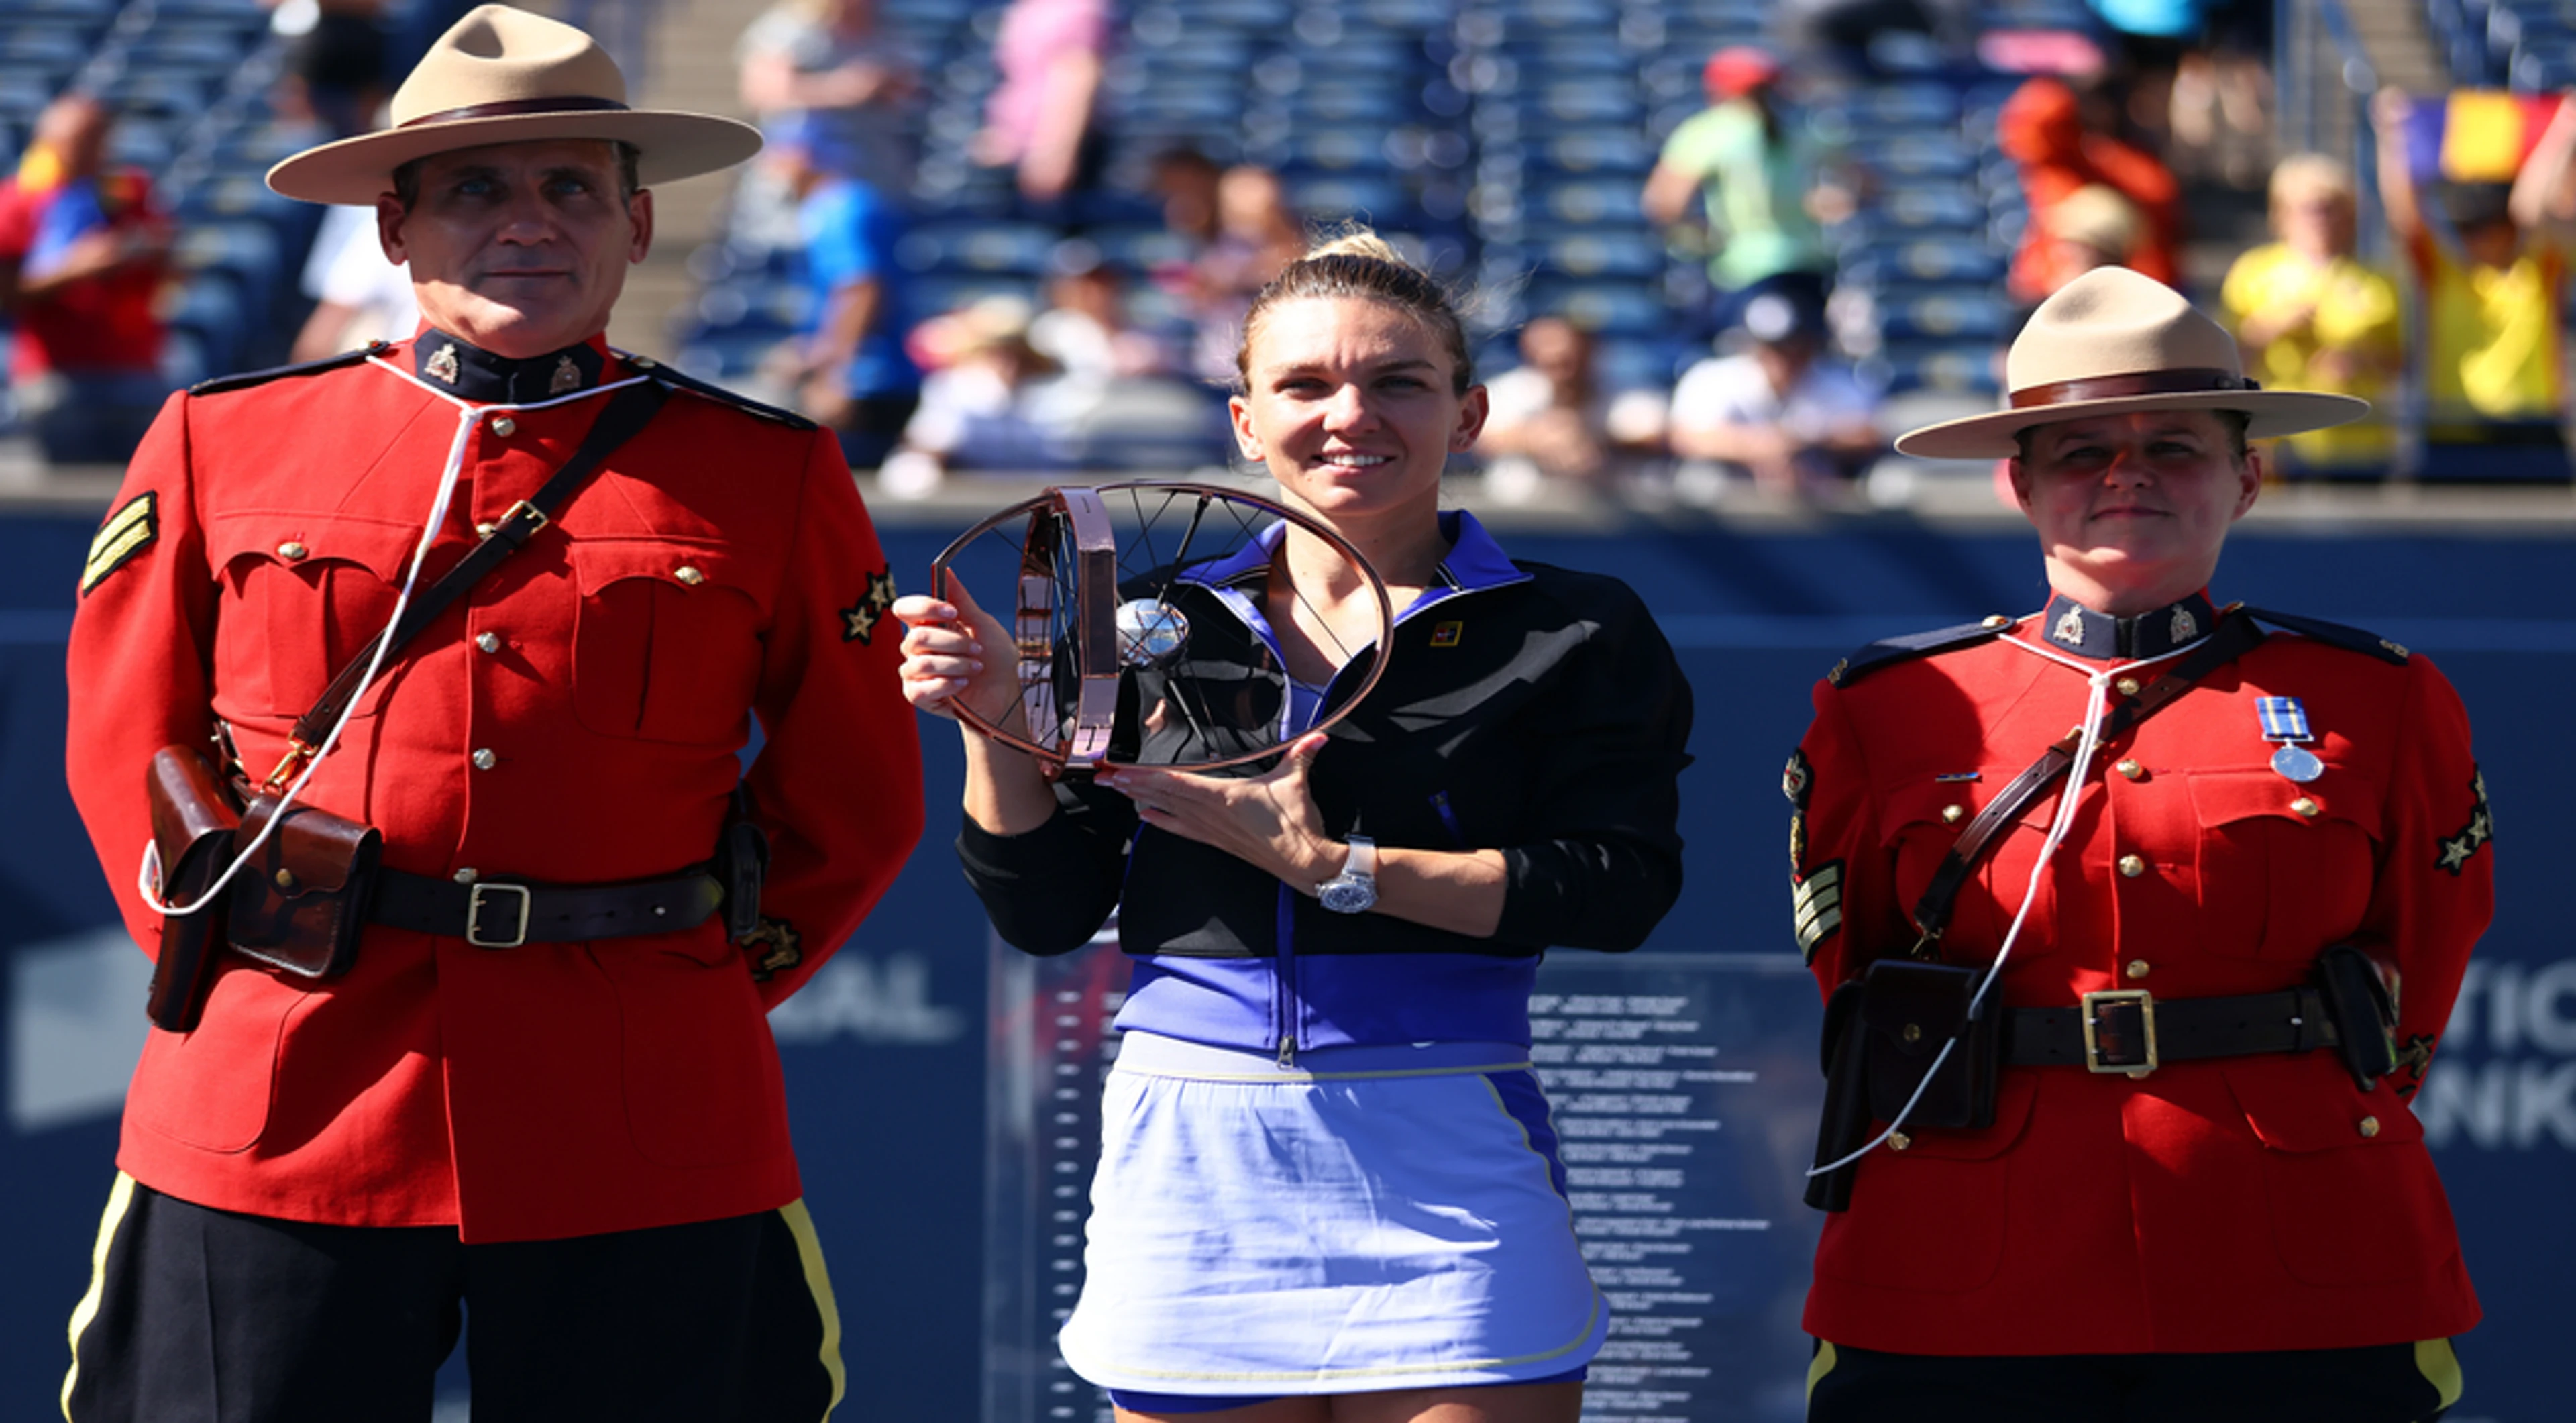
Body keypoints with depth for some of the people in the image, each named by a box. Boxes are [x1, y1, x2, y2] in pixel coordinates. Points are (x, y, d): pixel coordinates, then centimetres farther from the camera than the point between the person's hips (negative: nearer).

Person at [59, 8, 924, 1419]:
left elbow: (852, 803, 13)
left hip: (646, 1144, 0)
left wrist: (692, 989, 7)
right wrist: (229, 965, 8)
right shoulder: (221, 444, 7)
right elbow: (125, 747, 15)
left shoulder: (773, 481, 7)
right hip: (277, 1128, 0)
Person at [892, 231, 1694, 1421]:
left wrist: (1329, 866, -16)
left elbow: (1615, 886, -10)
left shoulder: (1569, 638, 3)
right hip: (1189, 1172, 2)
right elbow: (1042, 911, 11)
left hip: (1443, 1172, -2)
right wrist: (993, 719, -5)